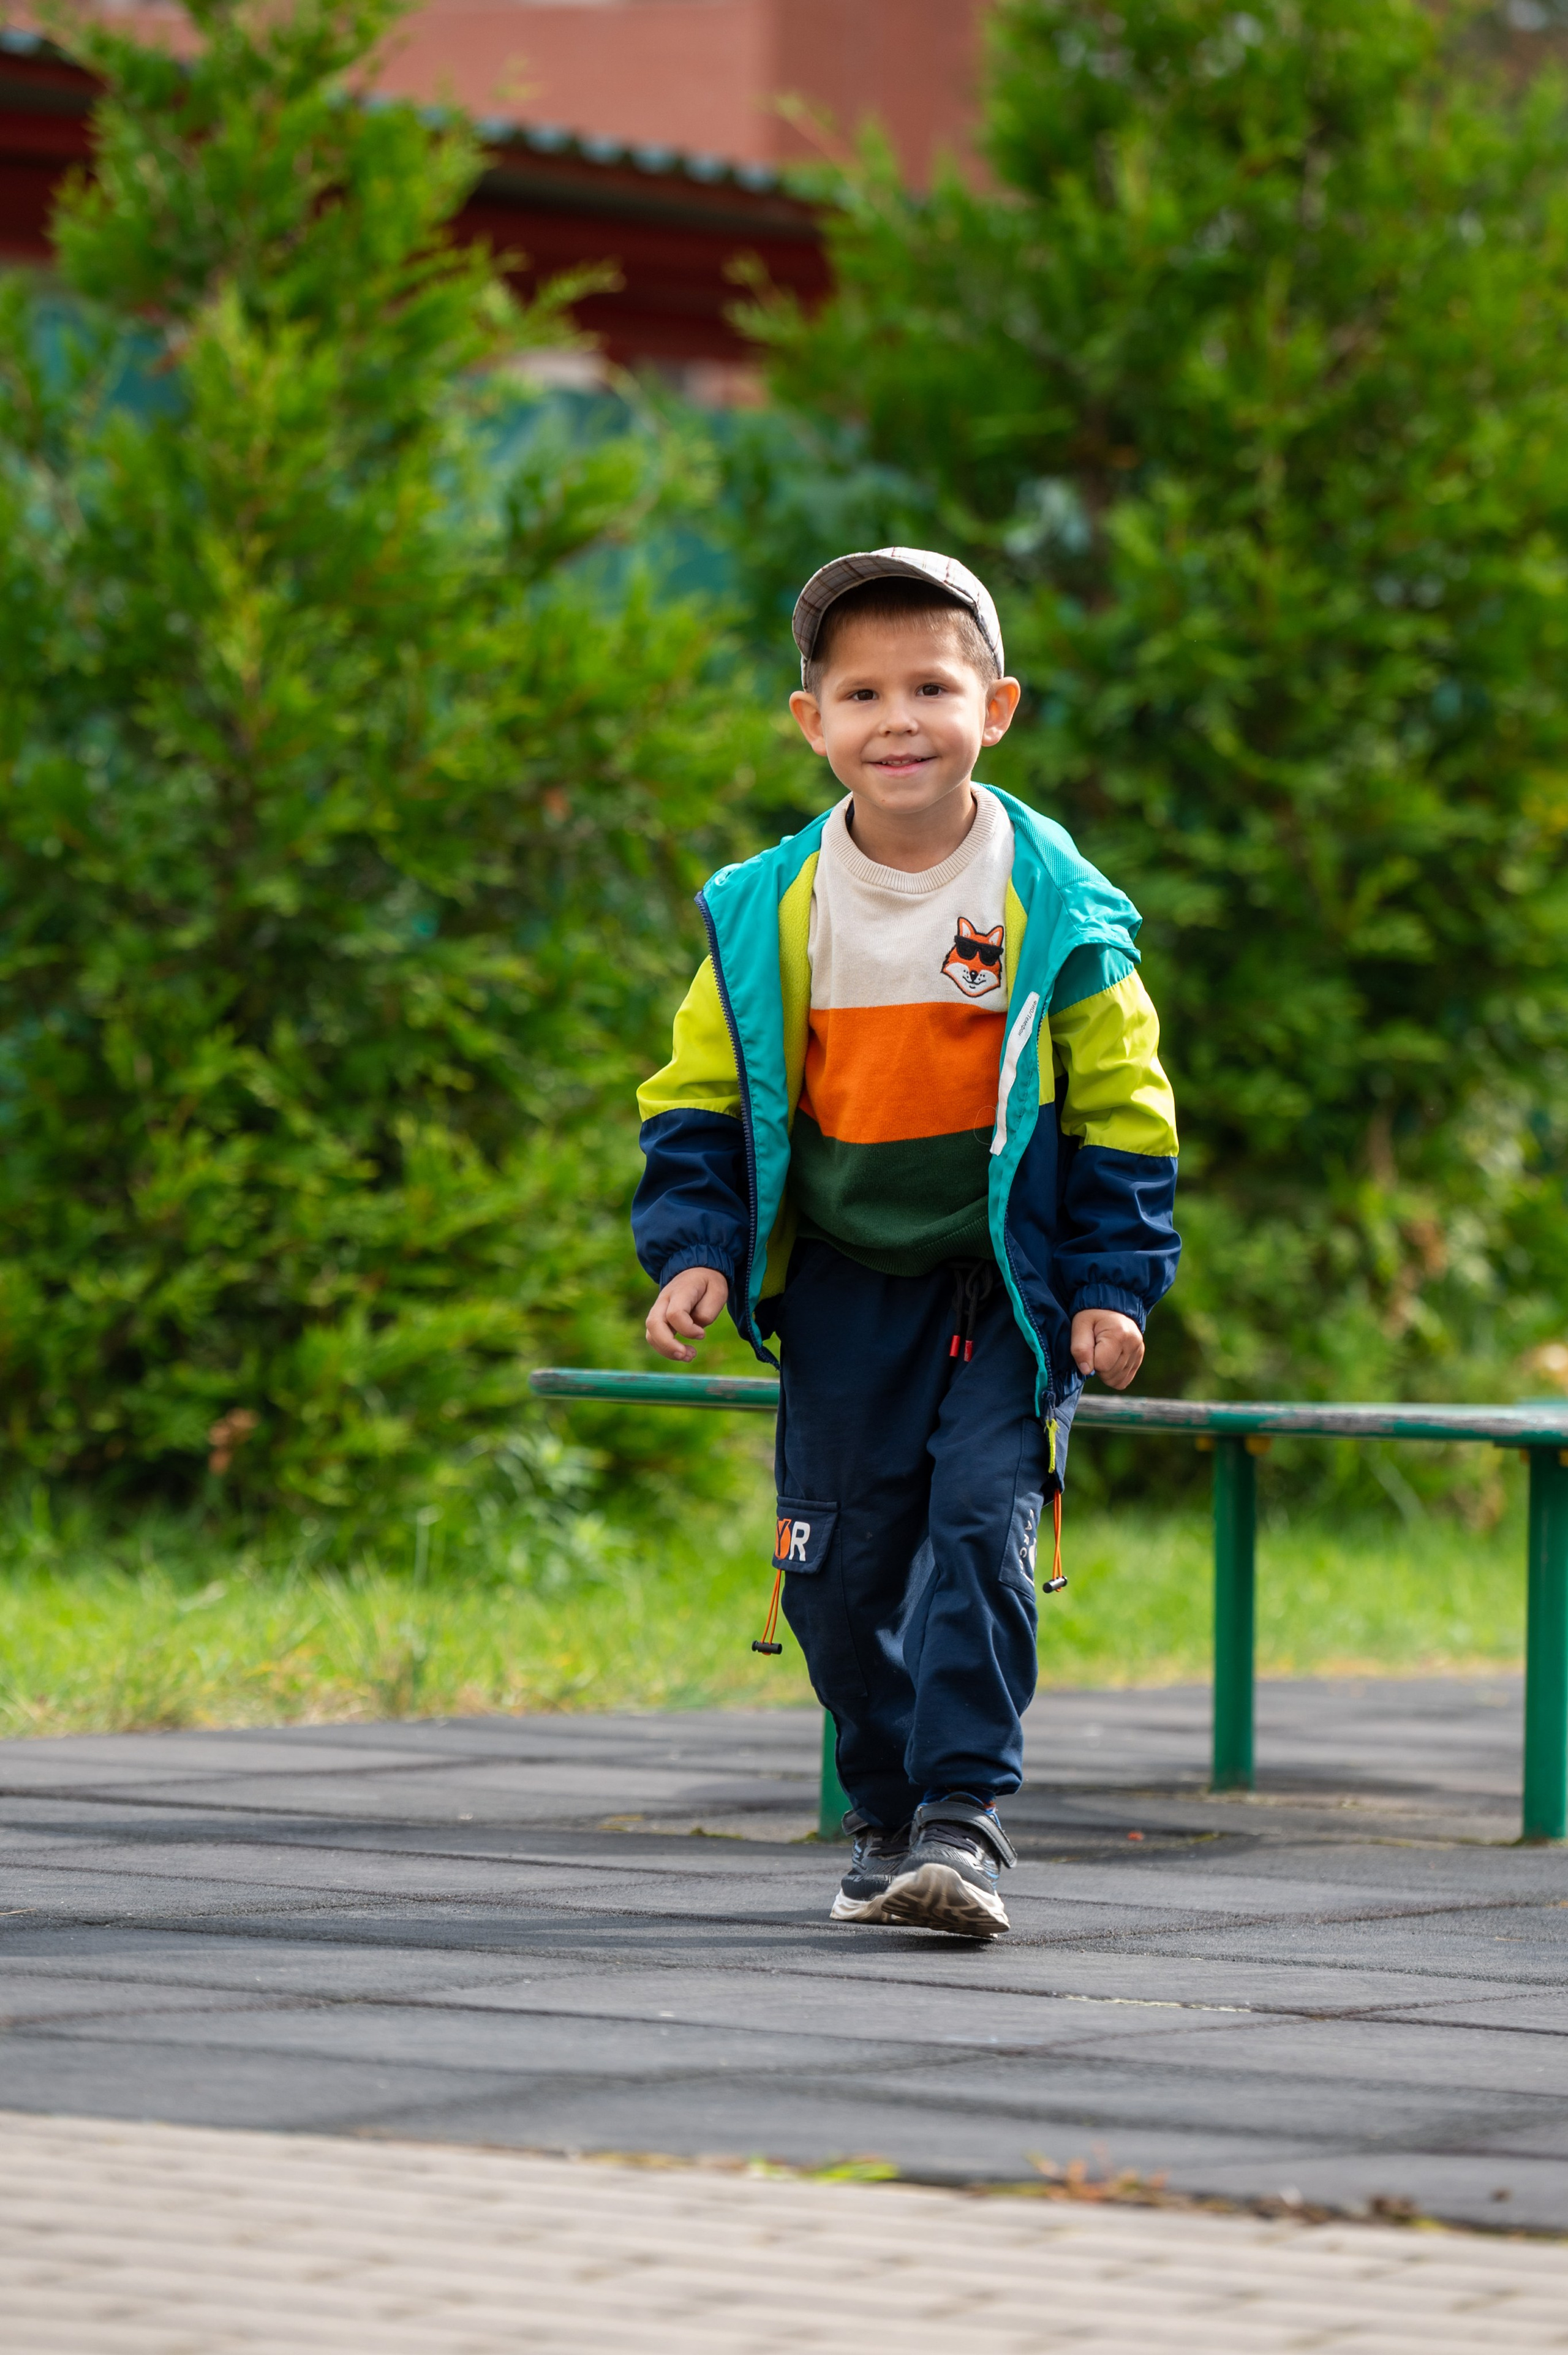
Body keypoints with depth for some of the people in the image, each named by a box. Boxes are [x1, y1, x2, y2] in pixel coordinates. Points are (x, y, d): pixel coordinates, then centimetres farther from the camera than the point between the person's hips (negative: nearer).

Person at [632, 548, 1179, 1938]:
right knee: (839, 1568, 5)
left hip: (1009, 1284, -3)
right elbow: (700, 1101, 7)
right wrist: (695, 1252, -5)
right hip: (842, 1285, 3)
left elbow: (1121, 1112, 1)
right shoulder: (766, 916, -2)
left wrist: (1115, 1286, -5)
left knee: (982, 1521, -16)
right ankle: (888, 1822, 21)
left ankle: (964, 1817, -13)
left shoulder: (1056, 913, -7)